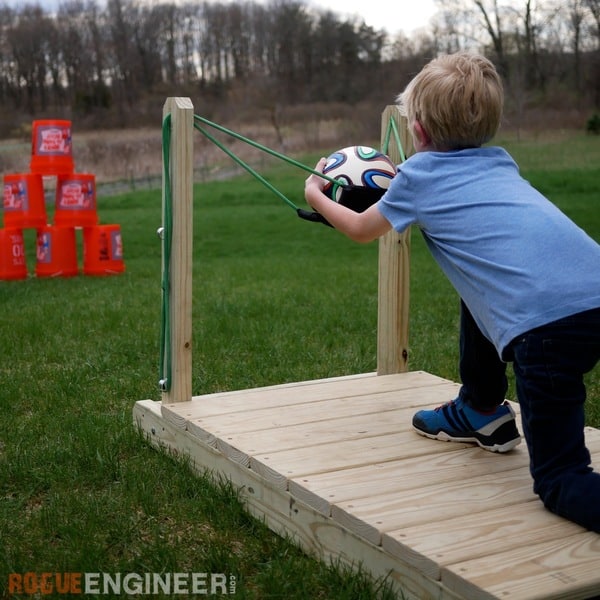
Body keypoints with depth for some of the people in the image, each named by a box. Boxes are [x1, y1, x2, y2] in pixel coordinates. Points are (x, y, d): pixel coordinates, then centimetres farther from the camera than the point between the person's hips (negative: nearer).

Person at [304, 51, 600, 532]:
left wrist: (315, 194, 47)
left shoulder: (419, 174, 11)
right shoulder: (499, 163, 26)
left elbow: (361, 230, 30)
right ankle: (481, 414, 46)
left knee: (559, 480, 4)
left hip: (548, 323, -7)